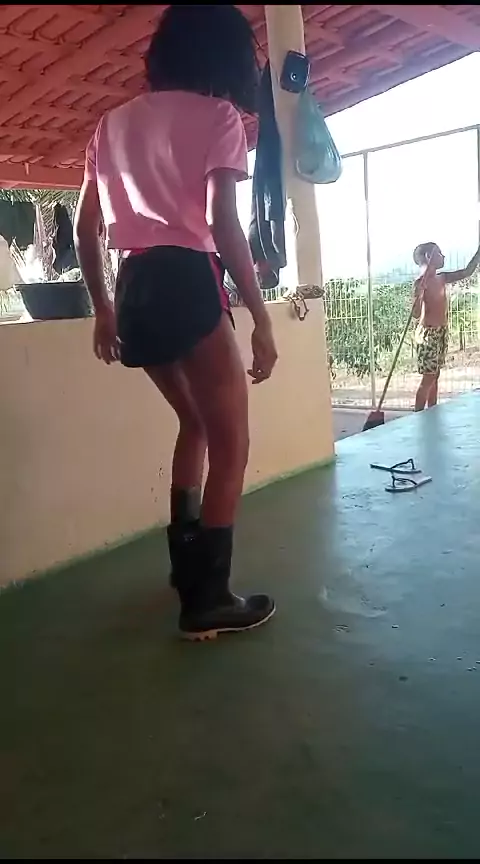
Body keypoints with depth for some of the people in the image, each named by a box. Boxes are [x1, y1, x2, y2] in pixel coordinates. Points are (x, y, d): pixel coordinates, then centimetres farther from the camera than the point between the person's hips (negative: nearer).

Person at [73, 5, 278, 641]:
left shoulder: (114, 123, 21)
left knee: (195, 422, 24)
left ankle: (187, 558, 30)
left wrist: (102, 309, 23)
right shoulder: (217, 115, 2)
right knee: (231, 443, 1)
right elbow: (223, 224, -12)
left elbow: (84, 227, 17)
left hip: (135, 290, 7)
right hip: (187, 283, -7)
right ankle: (207, 601, 3)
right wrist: (261, 319, -11)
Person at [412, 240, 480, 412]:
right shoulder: (420, 282, -15)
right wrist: (420, 292, -38)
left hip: (441, 332, 8)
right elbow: (416, 314, -23)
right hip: (429, 333, -8)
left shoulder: (441, 278, 9)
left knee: (435, 376, 12)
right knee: (428, 379, -6)